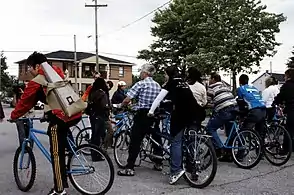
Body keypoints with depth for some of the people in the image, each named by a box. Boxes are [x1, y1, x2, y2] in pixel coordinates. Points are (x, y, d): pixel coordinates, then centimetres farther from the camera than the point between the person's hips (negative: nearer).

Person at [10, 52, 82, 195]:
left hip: (61, 117, -8)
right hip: (76, 114, 8)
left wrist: (14, 116, 23)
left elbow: (25, 101, 9)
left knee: (56, 154, 3)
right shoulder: (56, 74, 21)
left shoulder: (37, 81, 0)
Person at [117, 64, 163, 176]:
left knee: (135, 141, -4)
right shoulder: (158, 85, 11)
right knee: (156, 138, 17)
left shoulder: (140, 84, -9)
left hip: (142, 114, -7)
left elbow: (127, 100, -13)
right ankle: (158, 164, 26)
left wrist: (121, 106, 5)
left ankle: (130, 168, -5)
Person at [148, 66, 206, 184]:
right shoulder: (183, 83, 25)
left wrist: (151, 111, 11)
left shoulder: (171, 83, 8)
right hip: (195, 113, 7)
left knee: (176, 141, -5)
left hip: (181, 113, -6)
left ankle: (176, 170, -13)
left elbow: (159, 98, 5)